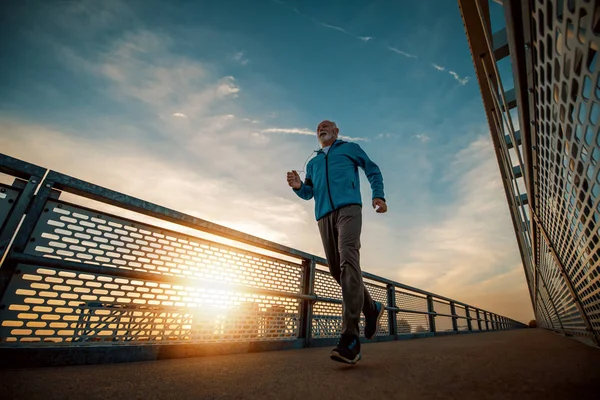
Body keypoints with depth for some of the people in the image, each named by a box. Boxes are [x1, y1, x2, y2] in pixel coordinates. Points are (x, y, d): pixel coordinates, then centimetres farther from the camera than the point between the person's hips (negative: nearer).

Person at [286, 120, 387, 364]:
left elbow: (372, 170, 21)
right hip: (323, 215, 5)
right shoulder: (313, 162, 31)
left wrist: (378, 195, 3)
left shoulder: (350, 148, 23)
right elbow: (309, 193, 26)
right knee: (336, 270, 1)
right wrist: (298, 186, 1)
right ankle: (371, 309, 23)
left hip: (348, 207, -5)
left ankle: (350, 338, -25)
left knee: (348, 262, -23)